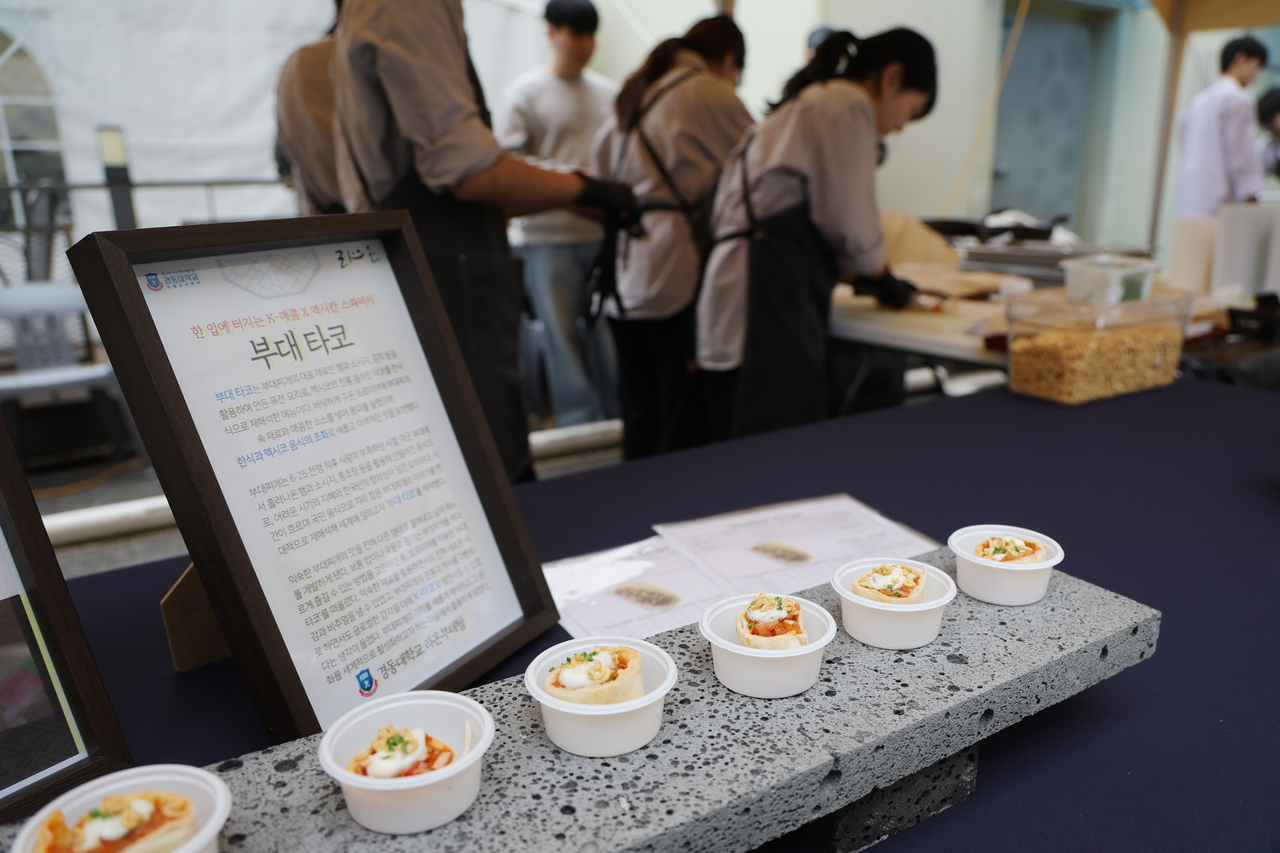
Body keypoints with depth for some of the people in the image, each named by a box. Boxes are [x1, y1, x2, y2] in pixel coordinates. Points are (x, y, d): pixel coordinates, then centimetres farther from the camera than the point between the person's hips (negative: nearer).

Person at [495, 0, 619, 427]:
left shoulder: (609, 92, 13)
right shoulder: (526, 91, 1)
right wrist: (568, 177, -16)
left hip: (605, 231, 4)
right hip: (549, 235, -3)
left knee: (610, 330, 7)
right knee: (563, 335, -1)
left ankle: (617, 416, 18)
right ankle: (578, 423, 8)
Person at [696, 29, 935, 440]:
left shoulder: (803, 103, 30)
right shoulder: (848, 103, 0)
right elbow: (847, 220, -6)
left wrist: (856, 272, 24)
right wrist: (882, 279, 13)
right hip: (770, 299, -10)